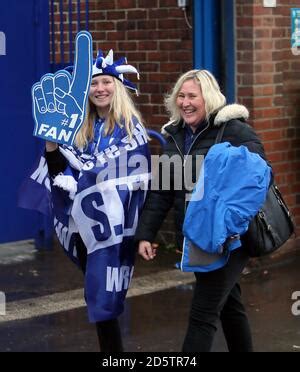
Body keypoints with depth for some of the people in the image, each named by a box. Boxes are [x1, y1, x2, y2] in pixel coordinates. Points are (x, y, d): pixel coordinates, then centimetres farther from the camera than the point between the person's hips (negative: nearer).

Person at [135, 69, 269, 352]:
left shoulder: (233, 130, -11)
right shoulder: (175, 135, 10)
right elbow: (160, 191, 11)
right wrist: (145, 234, 5)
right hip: (194, 239, 7)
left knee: (203, 314, -7)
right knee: (228, 305, 19)